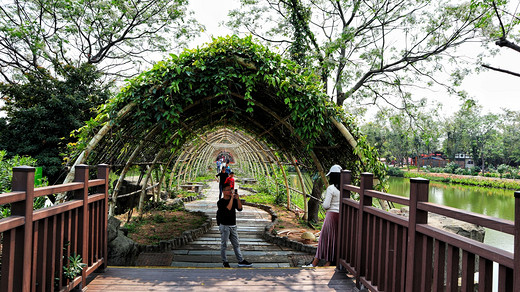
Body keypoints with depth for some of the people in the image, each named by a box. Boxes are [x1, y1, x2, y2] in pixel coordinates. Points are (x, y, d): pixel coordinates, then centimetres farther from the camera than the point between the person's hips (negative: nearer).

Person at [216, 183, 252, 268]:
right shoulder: (220, 202, -10)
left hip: (233, 226, 6)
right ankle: (225, 261, 16)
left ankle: (241, 261, 15)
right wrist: (232, 198, -24)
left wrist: (237, 198, -14)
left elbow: (240, 209, -4)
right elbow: (228, 209, -26)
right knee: (224, 245, 4)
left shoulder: (234, 200, 9)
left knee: (236, 244, 10)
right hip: (224, 226, -6)